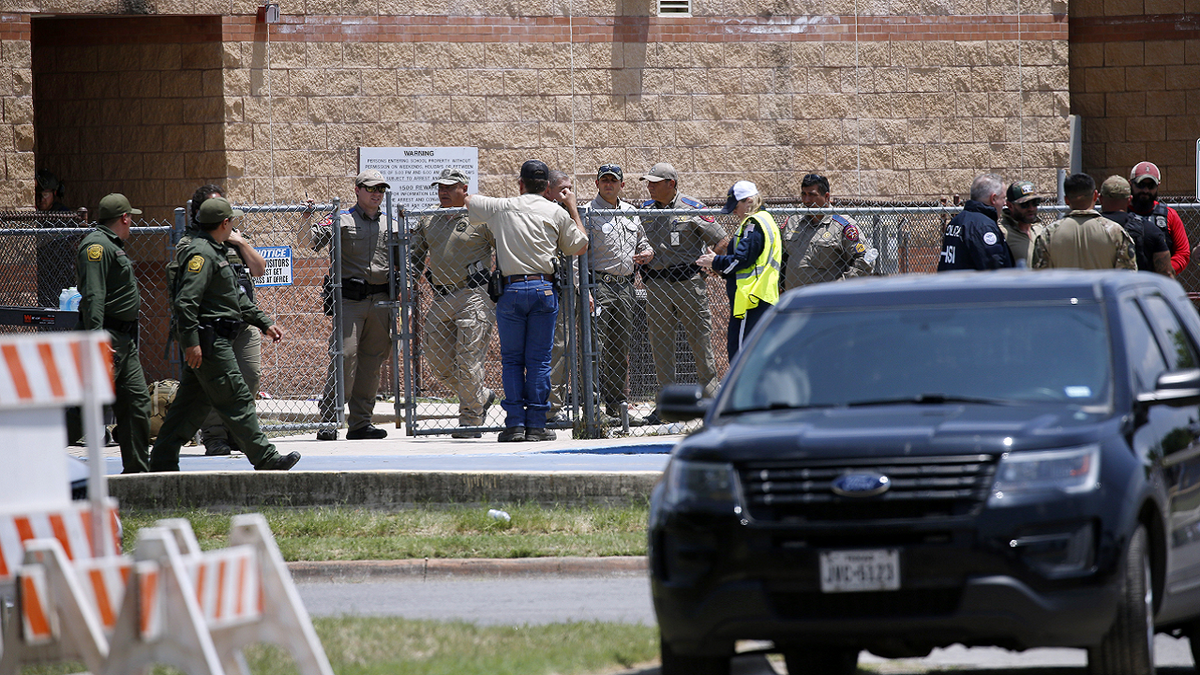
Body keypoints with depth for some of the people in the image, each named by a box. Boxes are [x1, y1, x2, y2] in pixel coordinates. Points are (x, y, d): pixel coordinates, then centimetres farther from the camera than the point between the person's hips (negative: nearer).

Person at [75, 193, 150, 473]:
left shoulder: (113, 246, 20)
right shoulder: (96, 246, -13)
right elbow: (93, 296, -22)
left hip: (125, 339, 11)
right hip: (107, 336, -11)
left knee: (137, 400, 9)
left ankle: (137, 469, 14)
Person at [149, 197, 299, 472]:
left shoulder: (216, 252, 20)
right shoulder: (201, 253, -15)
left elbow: (238, 299, 28)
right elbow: (186, 300, -22)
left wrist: (265, 323, 26)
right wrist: (191, 341, -26)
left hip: (215, 340, 11)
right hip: (209, 342, -11)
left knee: (191, 402, 10)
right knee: (236, 400, -7)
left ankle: (162, 462, 11)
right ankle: (266, 460, -5)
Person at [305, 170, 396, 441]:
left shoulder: (390, 224, 16)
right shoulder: (341, 221, 3)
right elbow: (306, 242, -5)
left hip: (380, 301, 4)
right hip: (349, 299, -4)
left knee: (372, 362, 5)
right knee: (344, 357, -12)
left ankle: (361, 422, 11)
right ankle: (328, 421, -10)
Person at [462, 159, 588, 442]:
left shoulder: (501, 208, 6)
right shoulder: (557, 213, 5)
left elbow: (465, 200, 22)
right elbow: (579, 246, 15)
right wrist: (573, 208, 25)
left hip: (511, 289, 0)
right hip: (544, 289, 0)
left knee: (511, 358, 6)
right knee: (539, 360, 3)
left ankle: (515, 423, -2)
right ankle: (536, 424, 1)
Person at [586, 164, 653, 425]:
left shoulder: (631, 213, 16)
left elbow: (643, 242, 28)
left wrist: (648, 252, 3)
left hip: (625, 286, 7)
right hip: (599, 284, -7)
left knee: (621, 352, 11)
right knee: (597, 348, -13)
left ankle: (618, 407, 17)